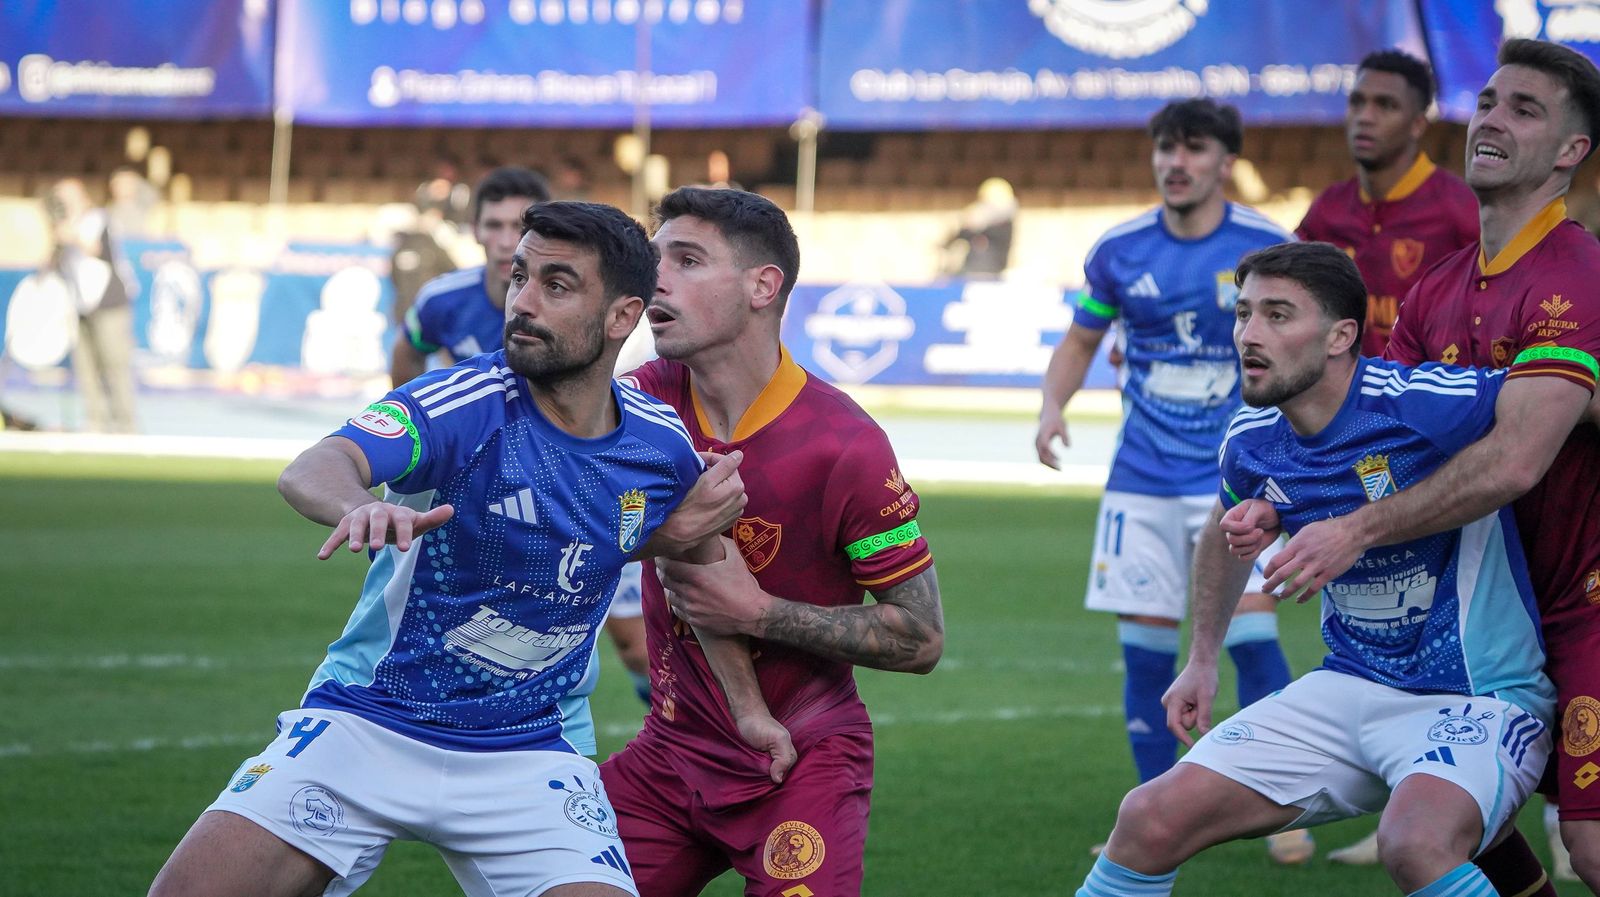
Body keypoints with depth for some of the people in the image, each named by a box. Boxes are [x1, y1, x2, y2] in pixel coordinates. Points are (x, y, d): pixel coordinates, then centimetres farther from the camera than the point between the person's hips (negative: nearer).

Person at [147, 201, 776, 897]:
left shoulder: (661, 443, -2)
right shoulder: (465, 402, -15)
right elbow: (315, 469, -34)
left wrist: (692, 527, 2)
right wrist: (359, 506, -56)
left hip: (531, 755, 2)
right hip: (366, 725, -2)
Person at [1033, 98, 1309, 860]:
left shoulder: (1267, 248, -7)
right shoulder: (1119, 252, 0)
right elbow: (1080, 340, 13)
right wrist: (1052, 408, -4)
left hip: (1236, 474, -3)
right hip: (1142, 478, 3)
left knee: (1250, 632, -13)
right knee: (1145, 646, 3)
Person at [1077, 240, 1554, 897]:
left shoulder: (1421, 404, -22)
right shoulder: (1251, 442, 1)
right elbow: (1226, 535, 24)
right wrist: (1202, 659, 27)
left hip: (1479, 697, -6)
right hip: (1349, 688, 7)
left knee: (1417, 844, -38)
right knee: (1152, 819, -3)